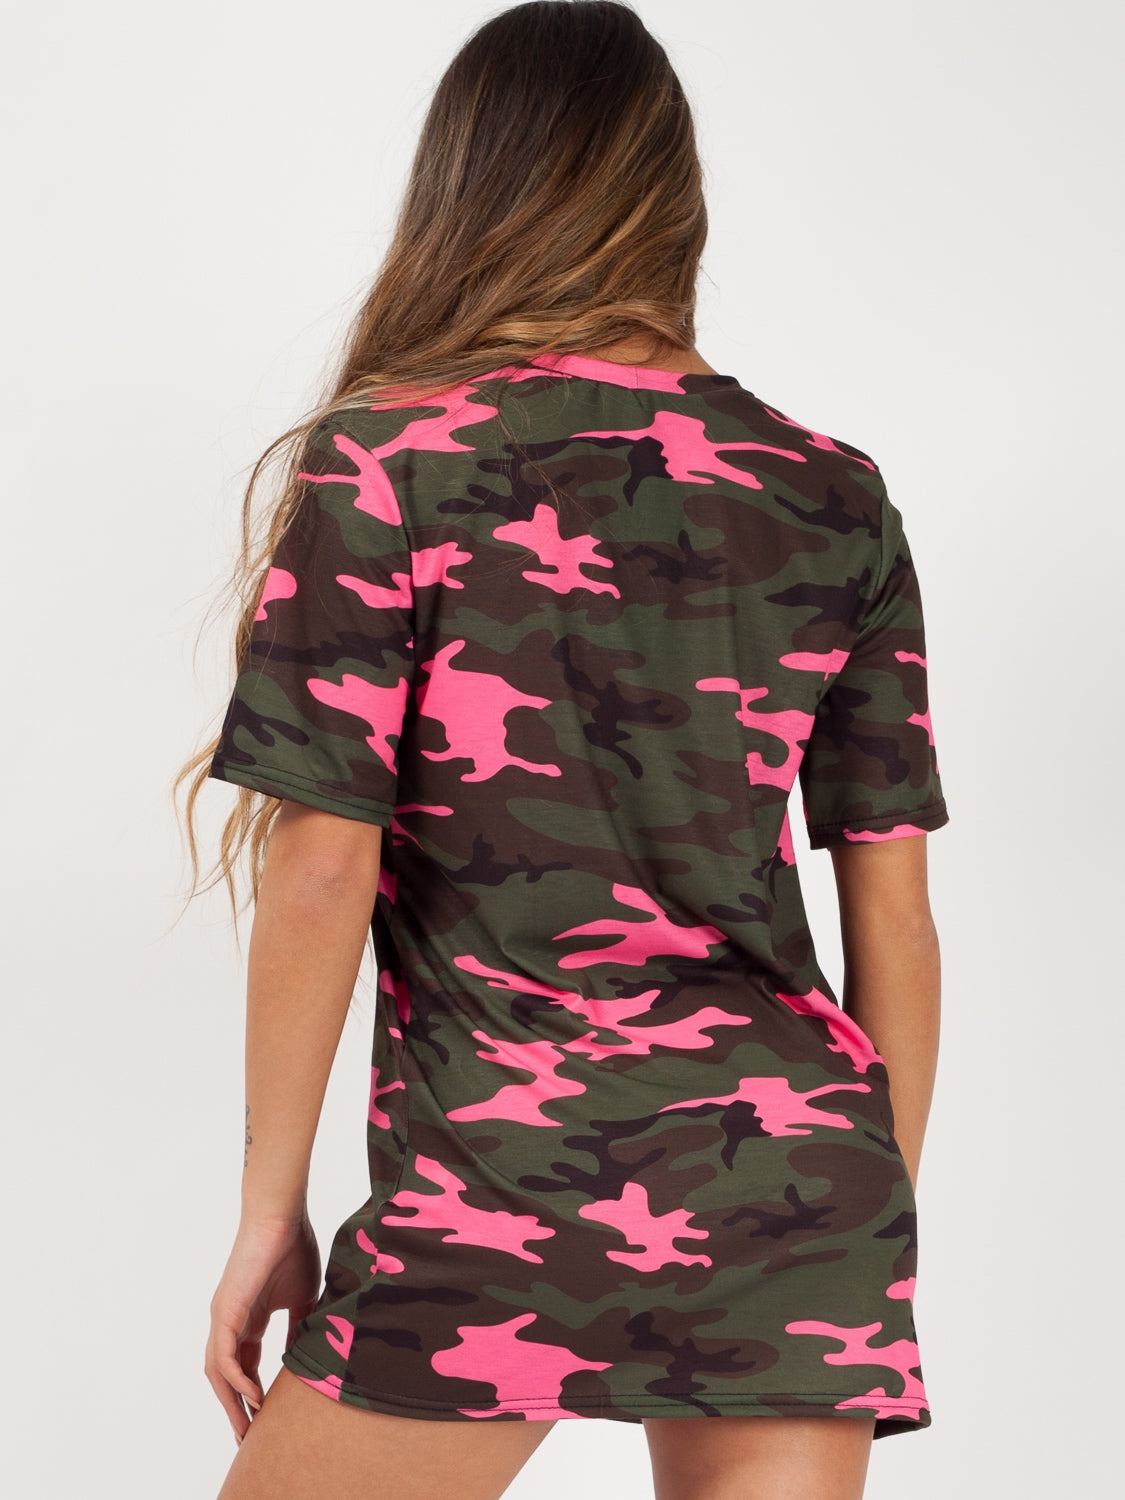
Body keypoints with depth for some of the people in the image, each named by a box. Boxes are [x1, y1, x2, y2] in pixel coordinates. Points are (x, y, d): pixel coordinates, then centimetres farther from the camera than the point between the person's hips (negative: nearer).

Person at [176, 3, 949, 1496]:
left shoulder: (384, 469, -5)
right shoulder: (838, 498, 6)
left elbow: (318, 883, -7)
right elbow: (893, 911, 7)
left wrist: (271, 1210, 4)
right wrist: (881, 1232, 16)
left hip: (505, 1163, -3)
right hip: (801, 1162, 4)